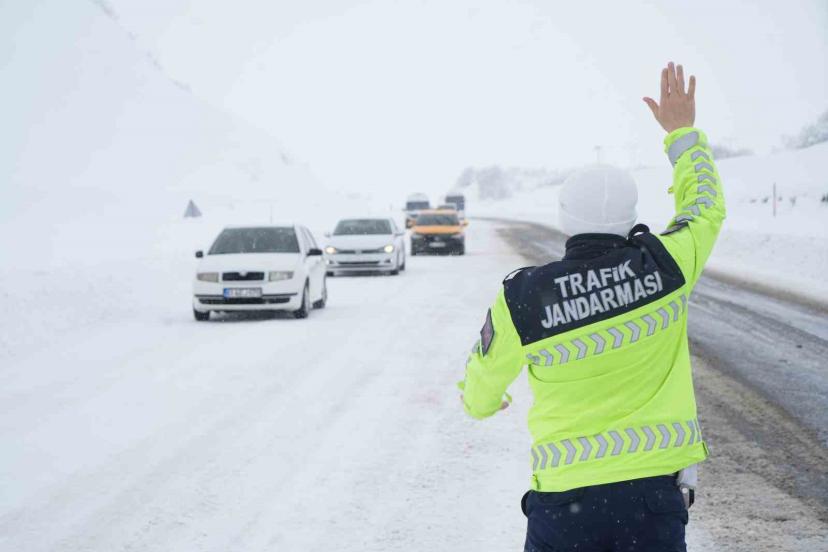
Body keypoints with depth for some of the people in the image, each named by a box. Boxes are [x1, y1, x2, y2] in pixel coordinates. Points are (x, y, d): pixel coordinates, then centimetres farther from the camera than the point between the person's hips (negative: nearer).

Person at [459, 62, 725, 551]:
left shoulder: (521, 297, -10)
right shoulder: (664, 266, -8)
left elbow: (486, 378, 8)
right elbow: (705, 206, 15)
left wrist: (480, 401, 33)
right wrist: (683, 131, 28)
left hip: (566, 496, -1)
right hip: (656, 491, 1)